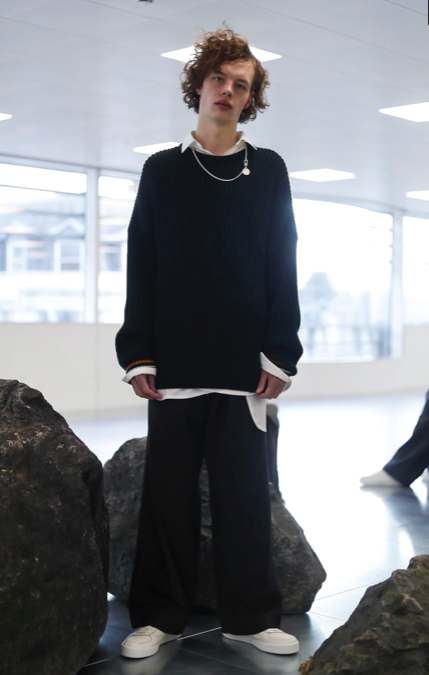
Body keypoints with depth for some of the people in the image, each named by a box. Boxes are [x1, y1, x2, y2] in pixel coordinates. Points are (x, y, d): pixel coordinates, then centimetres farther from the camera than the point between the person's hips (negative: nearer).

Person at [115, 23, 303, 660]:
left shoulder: (268, 170, 9)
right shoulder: (162, 170, 9)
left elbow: (284, 267, 5)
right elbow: (140, 268, 5)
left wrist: (280, 351, -4)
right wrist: (139, 354, -2)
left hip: (245, 361, 0)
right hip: (175, 361, 0)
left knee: (244, 489, 3)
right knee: (169, 488, 4)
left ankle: (251, 615, 13)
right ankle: (159, 615, 15)